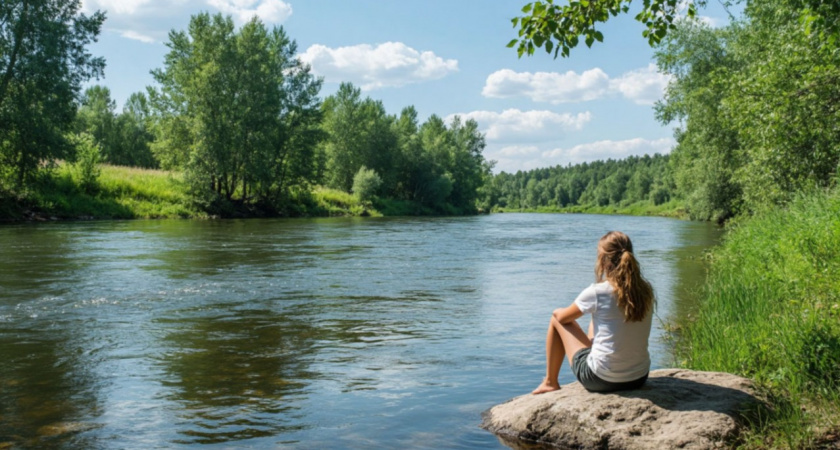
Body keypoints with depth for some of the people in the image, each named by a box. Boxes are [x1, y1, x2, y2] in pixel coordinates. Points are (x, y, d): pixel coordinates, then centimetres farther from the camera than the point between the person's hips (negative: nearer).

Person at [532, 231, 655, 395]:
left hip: (602, 381, -5)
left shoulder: (597, 292, -18)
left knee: (556, 318, 13)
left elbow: (562, 317, -1)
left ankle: (550, 382, 27)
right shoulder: (646, 289, -3)